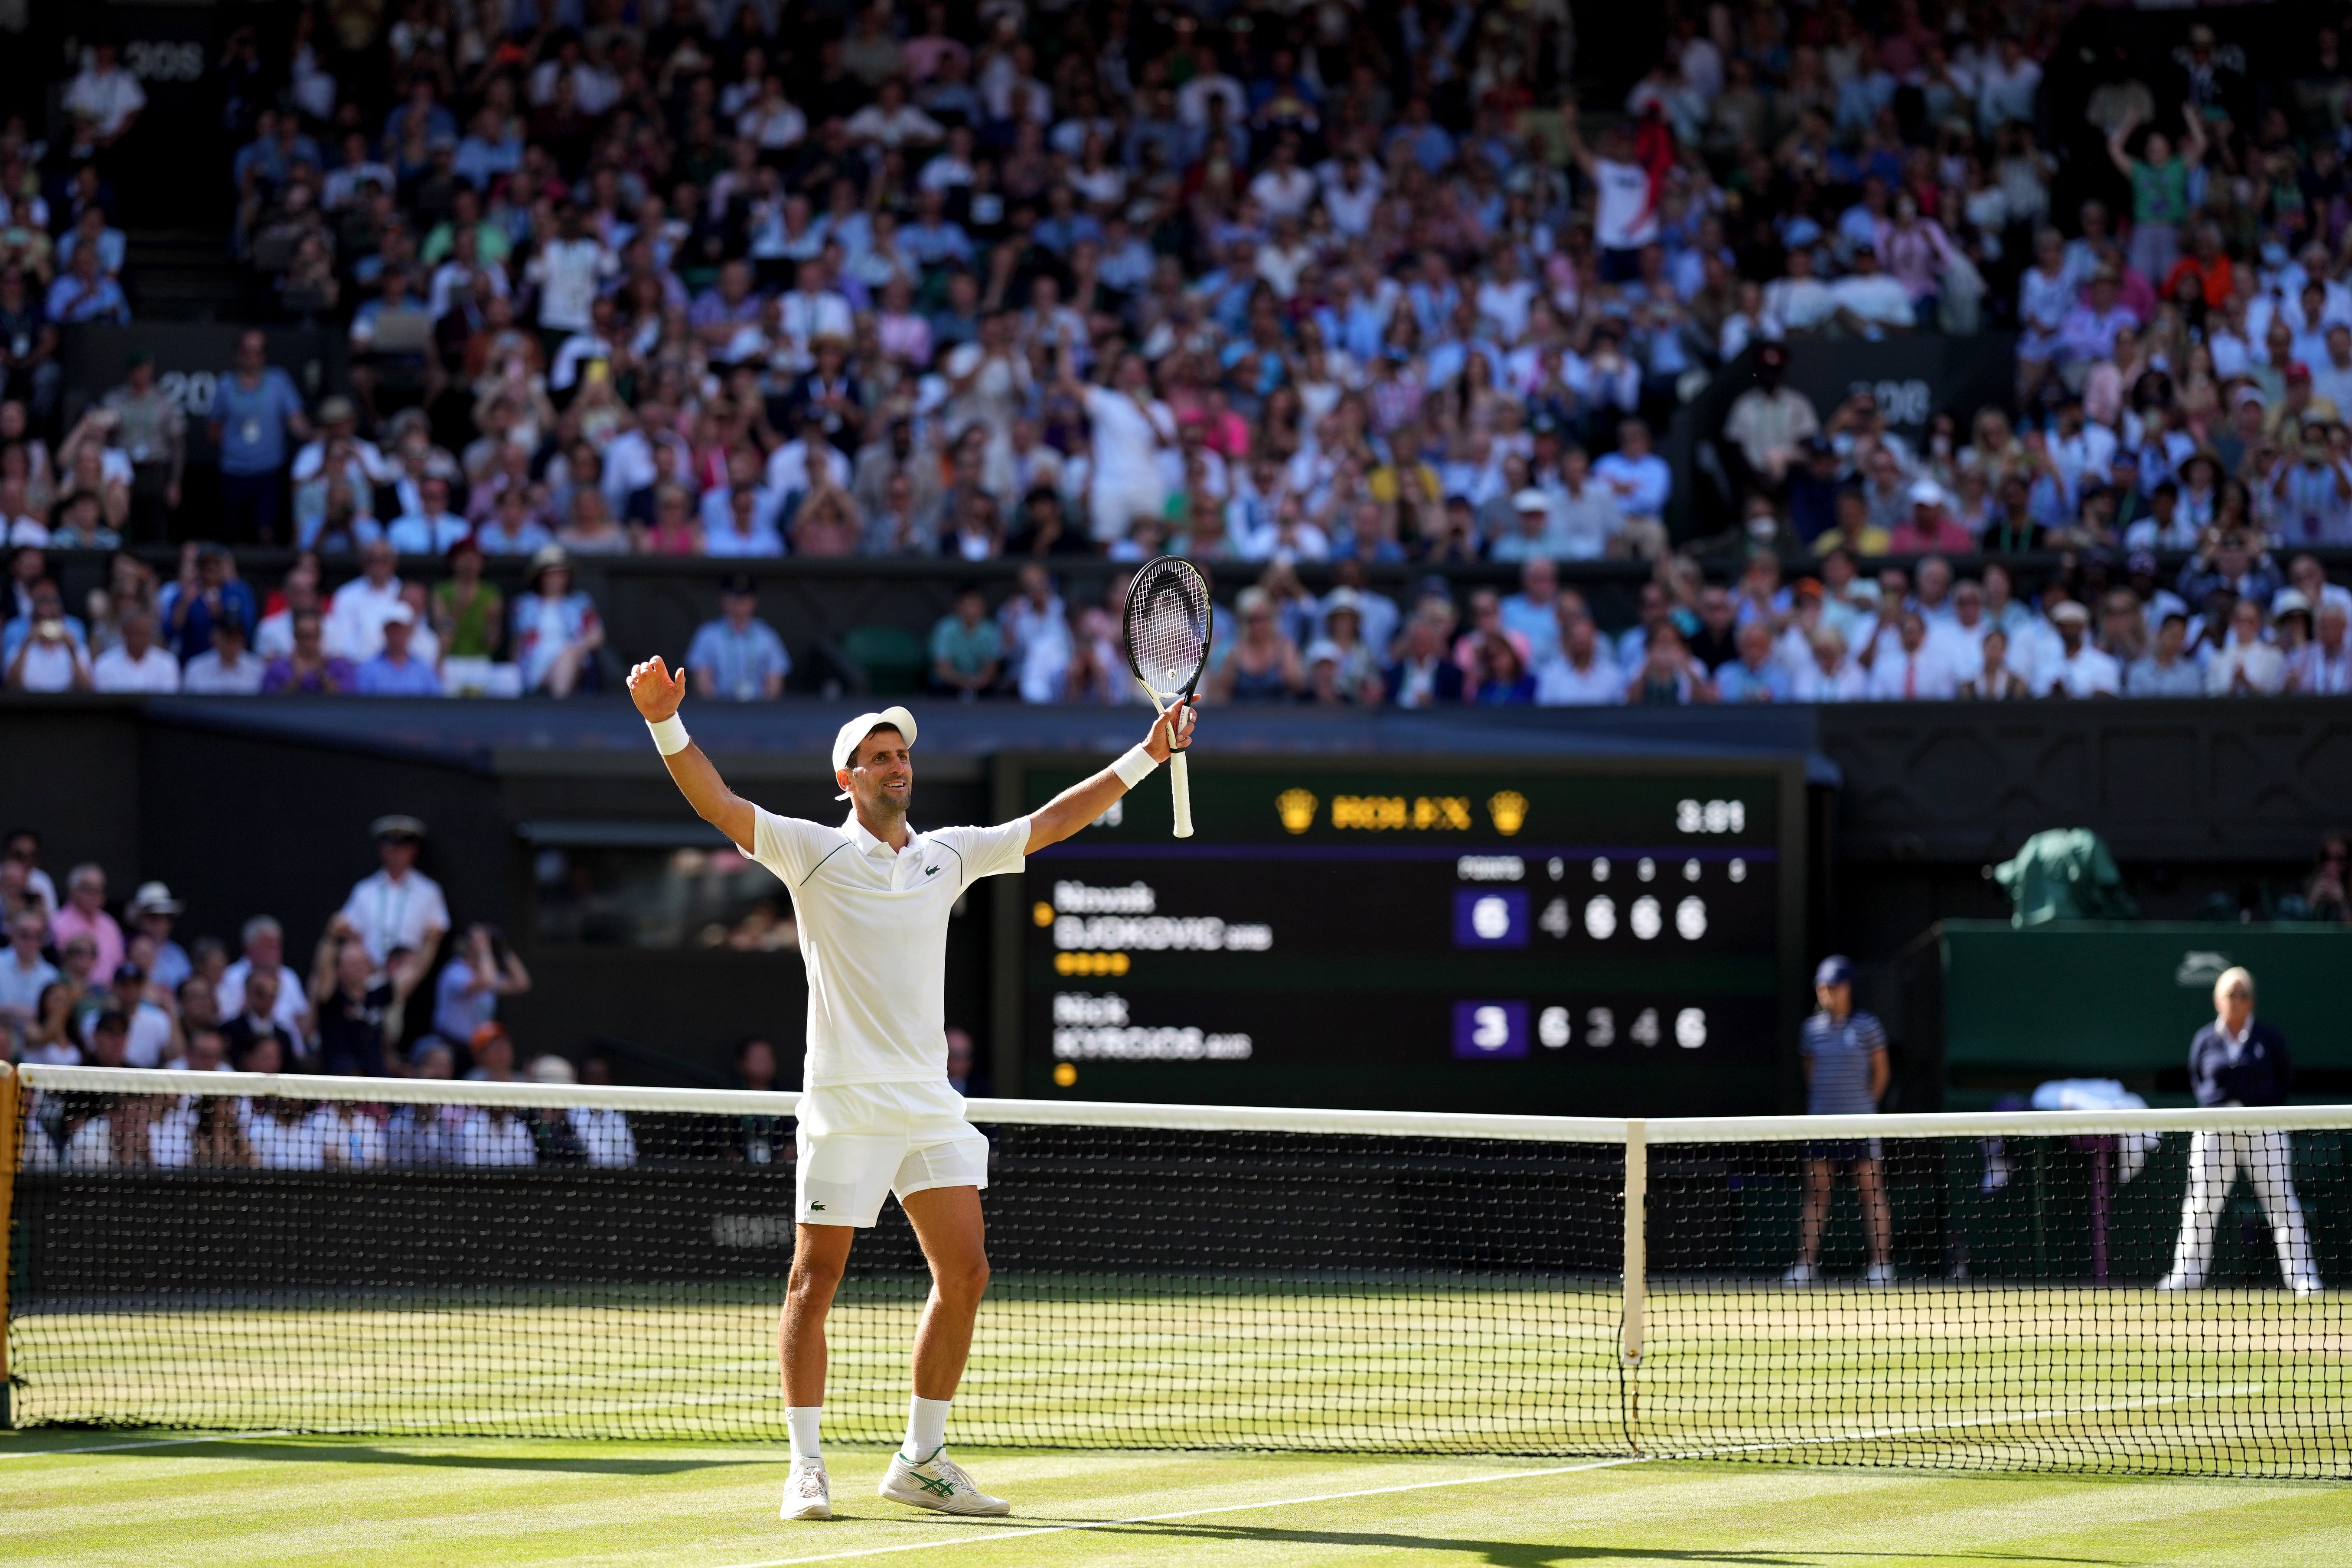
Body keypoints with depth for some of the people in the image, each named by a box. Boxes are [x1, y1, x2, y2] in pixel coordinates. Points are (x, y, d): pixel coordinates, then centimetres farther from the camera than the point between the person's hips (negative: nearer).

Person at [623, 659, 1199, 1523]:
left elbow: (1051, 821, 20)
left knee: (964, 1273, 3)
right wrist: (665, 722, -27)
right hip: (845, 1102, -5)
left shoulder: (948, 855, 14)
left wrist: (1147, 754, 17)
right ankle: (806, 1468, 1)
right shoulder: (814, 852, -1)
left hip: (932, 1104, 5)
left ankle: (921, 1461, 14)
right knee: (816, 1278, -4)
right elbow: (718, 804, -12)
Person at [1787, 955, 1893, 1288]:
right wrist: (1821, 1102, 9)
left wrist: (1866, 1103, 5)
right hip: (1821, 1121, 4)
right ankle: (1807, 1264, 5)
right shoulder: (1813, 1028, 7)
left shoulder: (1866, 1027, -3)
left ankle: (1882, 1264, -1)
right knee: (1816, 1191, 4)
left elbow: (1881, 1071, 4)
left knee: (1872, 1191, -2)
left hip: (1859, 1122, -4)